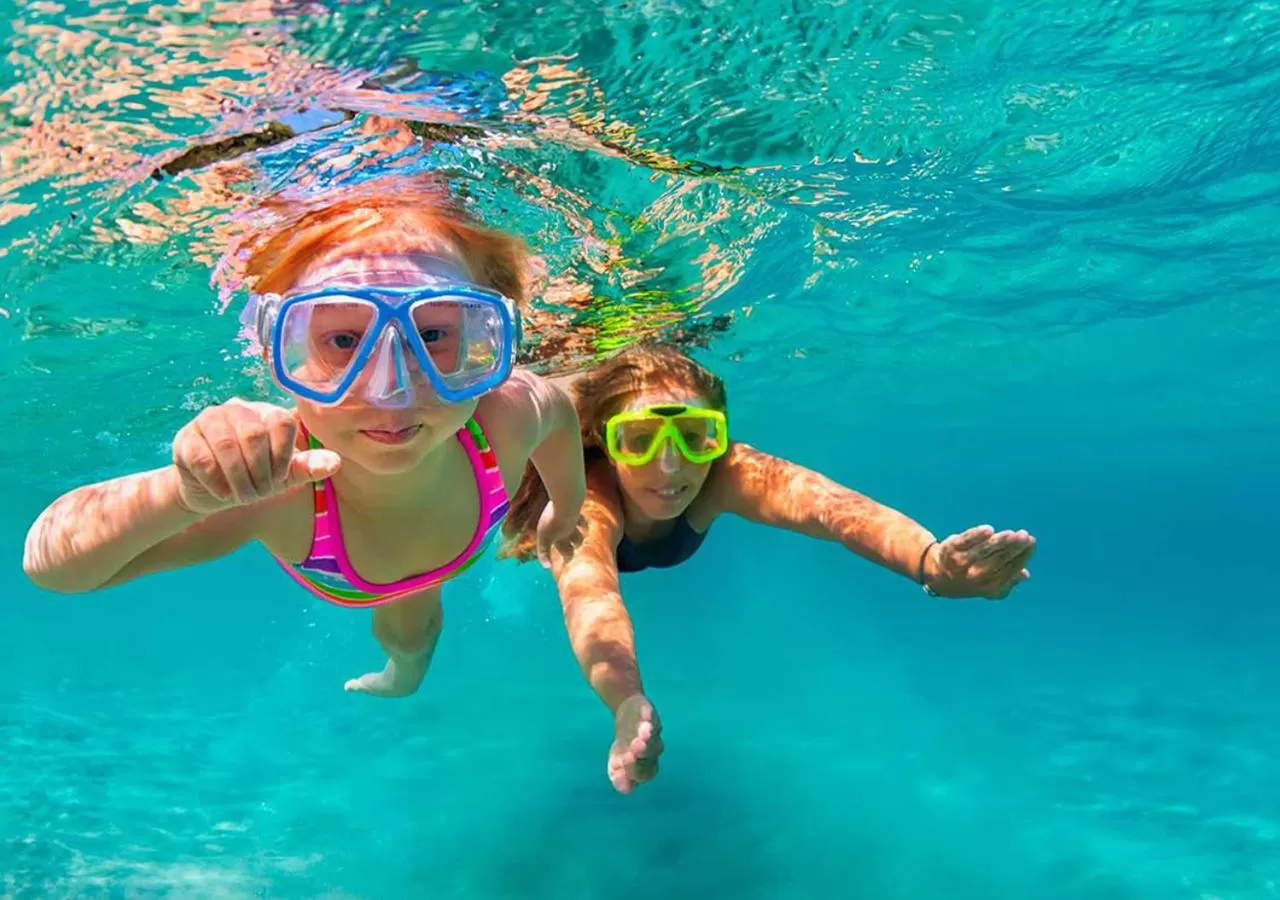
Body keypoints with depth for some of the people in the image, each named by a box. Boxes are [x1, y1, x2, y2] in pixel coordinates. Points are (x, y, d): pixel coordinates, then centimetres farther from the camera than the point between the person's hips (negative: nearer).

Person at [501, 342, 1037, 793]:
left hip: (657, 541, 2)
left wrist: (930, 563, -81)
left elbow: (826, 505, -62)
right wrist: (628, 706, -89)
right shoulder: (582, 497, -49)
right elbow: (587, 592, -69)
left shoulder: (720, 474, -43)